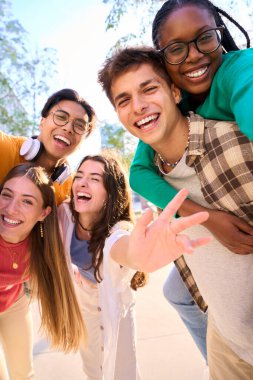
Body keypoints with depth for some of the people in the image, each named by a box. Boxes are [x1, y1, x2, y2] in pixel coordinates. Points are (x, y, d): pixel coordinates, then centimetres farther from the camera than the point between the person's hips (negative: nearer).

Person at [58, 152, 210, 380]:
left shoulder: (117, 230, -37)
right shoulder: (64, 213, -25)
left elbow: (120, 246, -63)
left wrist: (135, 255, -85)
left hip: (114, 306, -3)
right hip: (80, 303, 4)